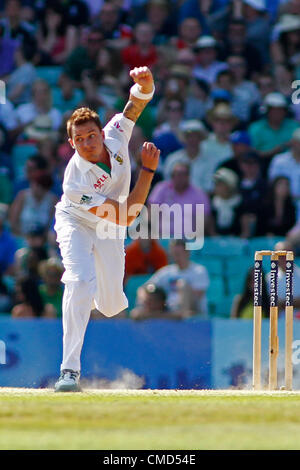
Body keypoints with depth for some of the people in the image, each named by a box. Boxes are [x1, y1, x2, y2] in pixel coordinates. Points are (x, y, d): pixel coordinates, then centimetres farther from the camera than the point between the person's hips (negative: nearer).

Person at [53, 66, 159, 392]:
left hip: (109, 230, 5)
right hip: (76, 222, -5)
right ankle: (70, 369, -25)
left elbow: (141, 98, -20)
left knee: (111, 305, 7)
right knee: (81, 282, -29)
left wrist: (144, 82, -45)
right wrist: (148, 169, -37)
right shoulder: (75, 182, -38)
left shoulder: (116, 135, -26)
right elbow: (127, 217, -36)